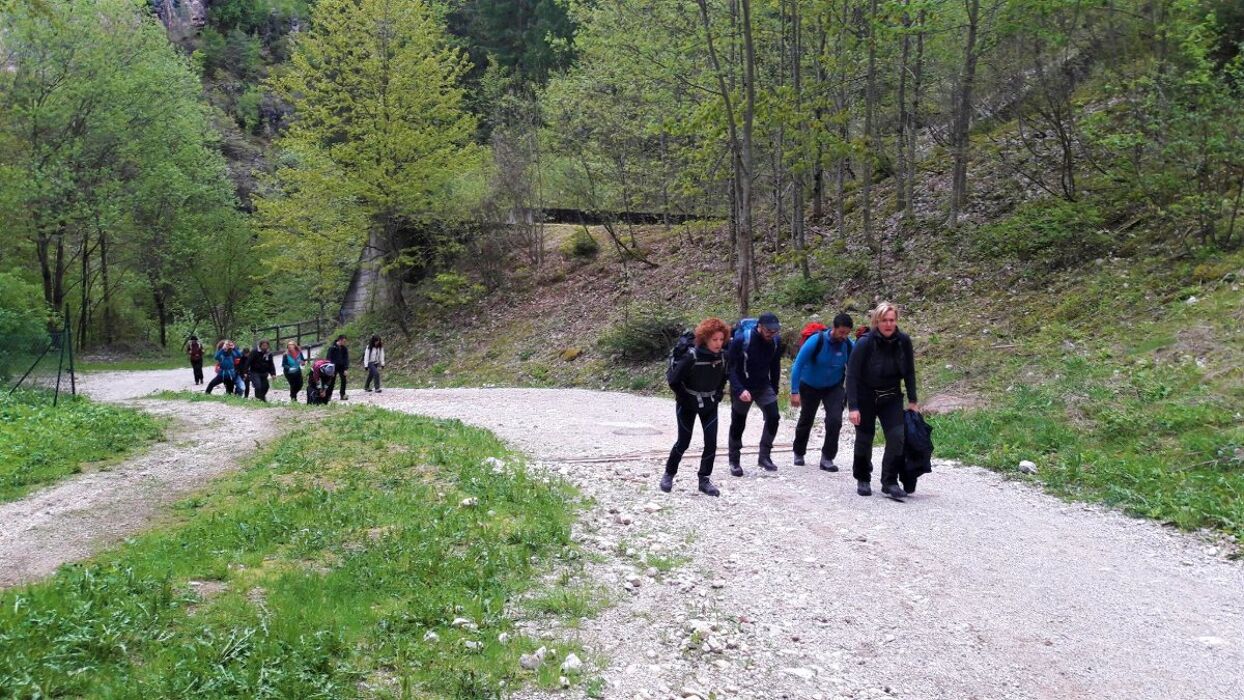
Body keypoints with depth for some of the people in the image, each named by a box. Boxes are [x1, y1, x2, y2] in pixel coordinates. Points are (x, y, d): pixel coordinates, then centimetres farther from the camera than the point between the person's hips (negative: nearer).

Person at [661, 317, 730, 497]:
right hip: (688, 405, -4)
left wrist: (717, 395, 3)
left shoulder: (721, 357, -9)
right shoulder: (691, 357, -27)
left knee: (711, 442, -3)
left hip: (710, 406, 4)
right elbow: (673, 379, -19)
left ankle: (704, 479, 10)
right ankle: (669, 474, 23)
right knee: (684, 441, 2)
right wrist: (685, 399, -12)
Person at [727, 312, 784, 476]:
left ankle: (764, 457, 2)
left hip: (764, 387, 4)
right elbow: (730, 367, -19)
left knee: (773, 417, -12)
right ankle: (734, 462, 22)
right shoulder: (741, 339, -23)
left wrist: (774, 390, 10)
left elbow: (775, 366, 6)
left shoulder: (776, 340, -8)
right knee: (738, 424, 6)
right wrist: (739, 390, -28)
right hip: (742, 388, -4)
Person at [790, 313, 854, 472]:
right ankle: (799, 453, 39)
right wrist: (794, 392, -28)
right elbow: (797, 365, -24)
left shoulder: (849, 345, -18)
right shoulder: (816, 341, -27)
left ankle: (827, 458, -2)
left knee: (835, 420, -17)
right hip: (810, 387, -1)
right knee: (806, 421, 14)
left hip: (834, 387, 1)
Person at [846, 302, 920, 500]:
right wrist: (853, 407, -26)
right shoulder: (865, 343, -21)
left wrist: (912, 400, 3)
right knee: (864, 439, 6)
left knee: (897, 436, -11)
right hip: (865, 396, -3)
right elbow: (852, 375, -20)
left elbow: (909, 372, 4)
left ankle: (890, 482, -1)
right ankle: (863, 480, 26)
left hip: (891, 397, 3)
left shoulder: (903, 341, -10)